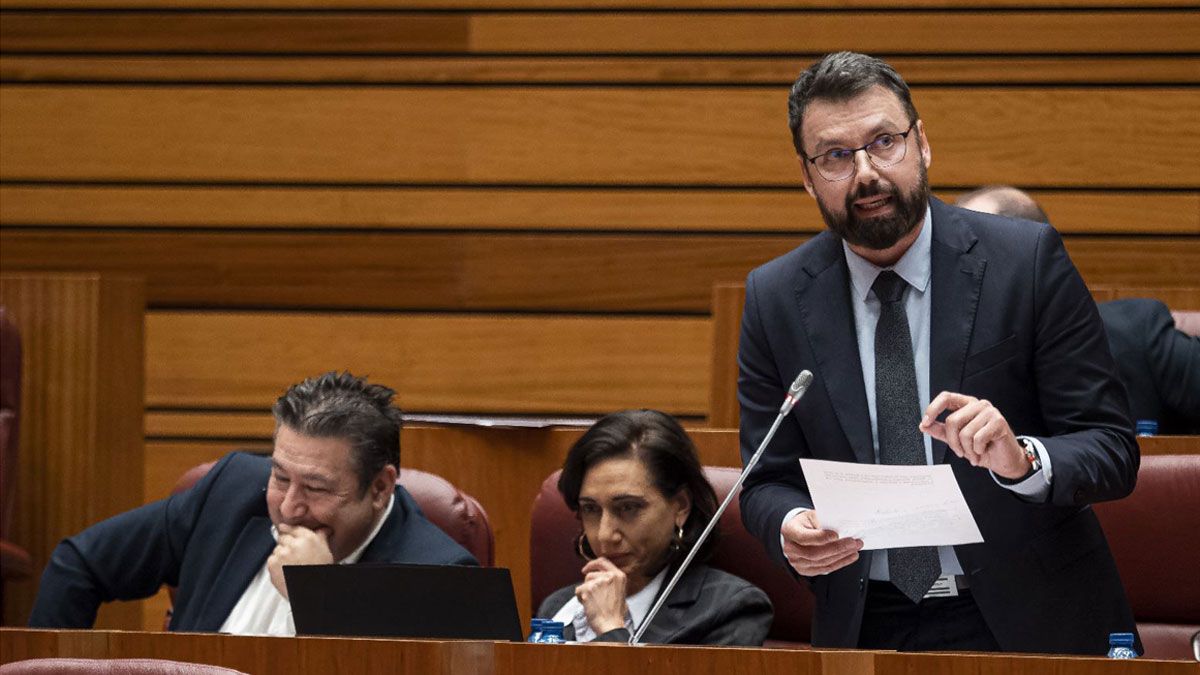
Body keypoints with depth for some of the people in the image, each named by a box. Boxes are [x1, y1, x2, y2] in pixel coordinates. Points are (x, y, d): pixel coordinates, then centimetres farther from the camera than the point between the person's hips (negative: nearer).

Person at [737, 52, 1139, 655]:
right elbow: (767, 484, 9)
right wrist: (790, 529, -14)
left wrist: (1022, 461, -24)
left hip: (1026, 623, -5)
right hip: (868, 628, 5)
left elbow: (1112, 451, -4)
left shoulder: (1027, 261, -2)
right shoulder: (776, 299, 5)